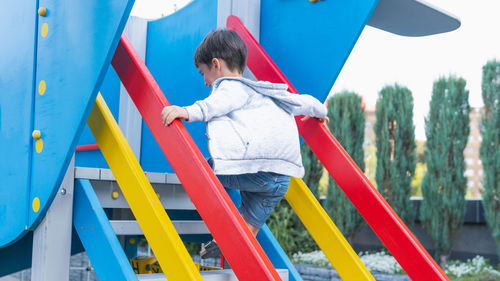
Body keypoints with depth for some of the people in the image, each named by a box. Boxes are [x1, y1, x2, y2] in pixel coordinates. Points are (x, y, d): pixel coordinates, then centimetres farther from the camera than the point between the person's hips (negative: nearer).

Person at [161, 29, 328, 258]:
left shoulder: (231, 86, 8)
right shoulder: (267, 92, 32)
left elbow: (218, 103, -17)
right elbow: (303, 102, 44)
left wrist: (190, 112, -34)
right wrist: (320, 112, 65)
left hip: (254, 171, -8)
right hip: (283, 180, 8)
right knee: (247, 232, 19)